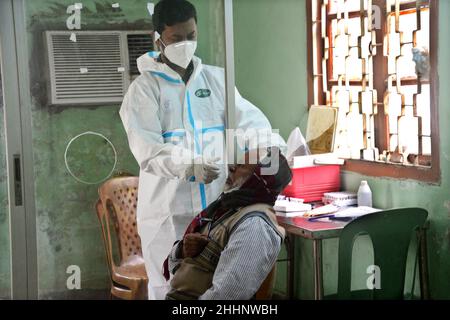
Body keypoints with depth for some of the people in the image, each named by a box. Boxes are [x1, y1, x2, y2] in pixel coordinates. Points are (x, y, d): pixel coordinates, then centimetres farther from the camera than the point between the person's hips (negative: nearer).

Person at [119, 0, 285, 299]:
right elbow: (147, 149, -14)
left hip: (215, 204, 4)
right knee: (170, 287, 3)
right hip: (168, 208, -3)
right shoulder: (144, 88, -2)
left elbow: (248, 118, -1)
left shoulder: (216, 78, 10)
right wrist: (188, 166, -31)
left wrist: (274, 147, -22)